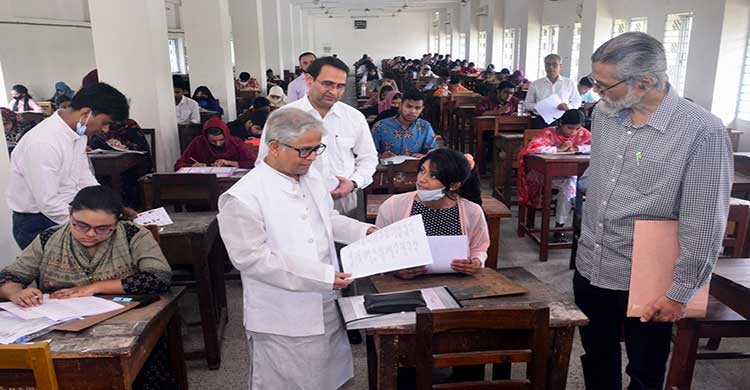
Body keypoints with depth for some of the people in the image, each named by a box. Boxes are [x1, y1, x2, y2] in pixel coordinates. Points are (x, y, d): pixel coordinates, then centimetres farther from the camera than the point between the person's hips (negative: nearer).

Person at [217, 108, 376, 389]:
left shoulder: (312, 177, 4)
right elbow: (252, 258, -23)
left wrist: (363, 231, 4)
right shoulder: (243, 198, -21)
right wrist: (321, 275, -25)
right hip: (282, 322, -7)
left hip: (326, 309, 7)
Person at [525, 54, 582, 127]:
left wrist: (568, 106, -6)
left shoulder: (569, 83, 12)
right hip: (542, 122, 0)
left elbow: (577, 101, 17)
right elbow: (527, 104, 11)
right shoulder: (535, 84, 10)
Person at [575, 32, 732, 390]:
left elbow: (704, 225, -17)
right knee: (597, 360, 22)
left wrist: (680, 293, -13)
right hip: (590, 268, 6)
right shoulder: (604, 113, 0)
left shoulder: (702, 132, -20)